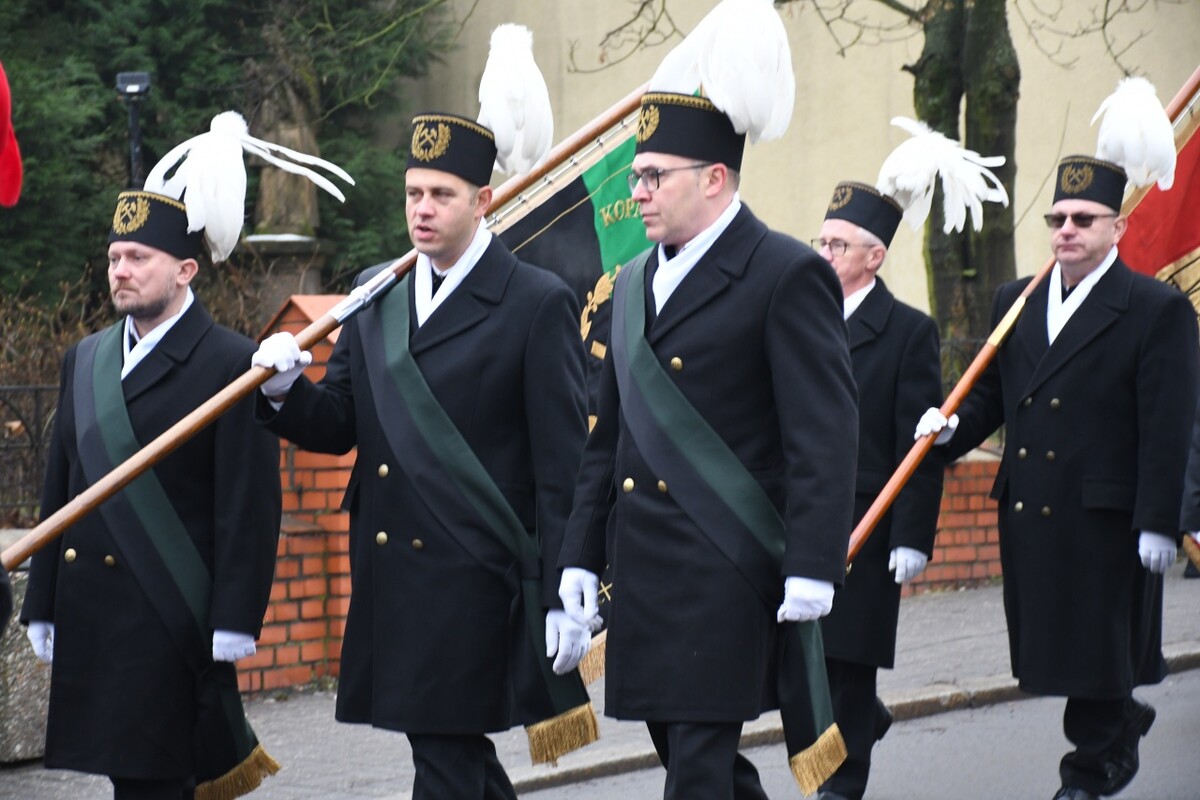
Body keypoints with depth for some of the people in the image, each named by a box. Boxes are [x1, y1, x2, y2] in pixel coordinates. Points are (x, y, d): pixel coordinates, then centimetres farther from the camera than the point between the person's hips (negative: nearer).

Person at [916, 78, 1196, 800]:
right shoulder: (1016, 302, 13)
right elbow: (992, 394, 17)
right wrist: (954, 428, -5)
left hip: (1104, 517, -6)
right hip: (1027, 511, 6)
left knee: (1098, 651, 1)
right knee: (1055, 650, 14)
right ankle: (1124, 723, 37)